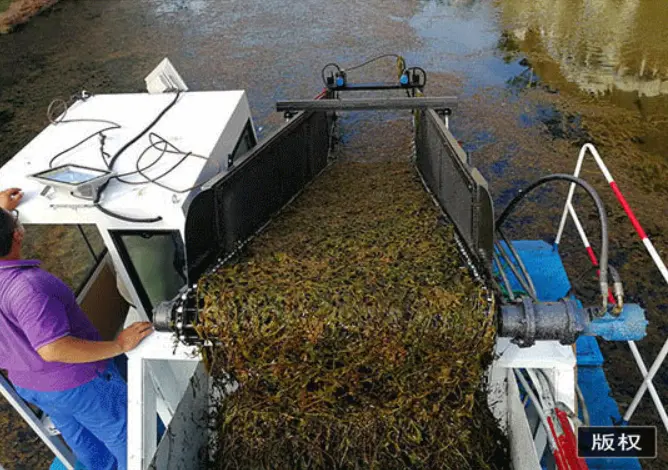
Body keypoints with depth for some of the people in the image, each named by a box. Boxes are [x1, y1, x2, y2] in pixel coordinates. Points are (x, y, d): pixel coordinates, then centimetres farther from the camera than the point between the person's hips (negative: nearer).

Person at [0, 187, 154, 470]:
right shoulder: (26, 287, -36)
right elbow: (53, 349, -41)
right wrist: (119, 346, -35)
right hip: (74, 383, -9)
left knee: (77, 436, 31)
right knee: (123, 436, 16)